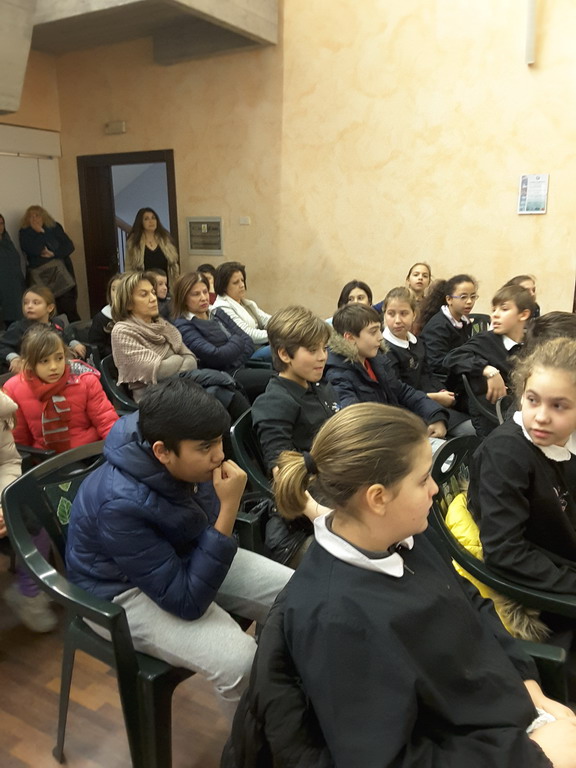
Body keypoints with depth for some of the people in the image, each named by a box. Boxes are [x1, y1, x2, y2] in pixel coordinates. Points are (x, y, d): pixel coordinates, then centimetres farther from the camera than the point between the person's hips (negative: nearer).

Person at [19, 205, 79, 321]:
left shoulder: (54, 228, 8)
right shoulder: (25, 233, 5)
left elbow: (69, 246, -1)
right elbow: (34, 250, -12)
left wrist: (54, 253, -14)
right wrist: (40, 232, -7)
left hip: (61, 273, 1)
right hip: (41, 276, 0)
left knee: (69, 307, -8)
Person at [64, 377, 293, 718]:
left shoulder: (188, 462, -16)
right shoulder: (122, 505, -36)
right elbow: (187, 601, -32)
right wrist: (229, 510, -37)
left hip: (186, 556, 7)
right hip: (126, 591, -6)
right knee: (241, 660, -27)